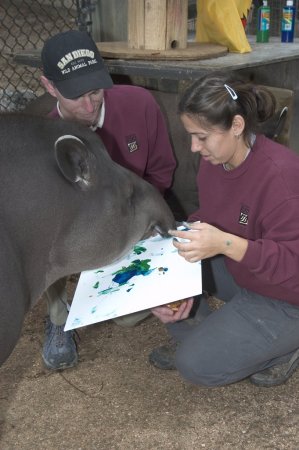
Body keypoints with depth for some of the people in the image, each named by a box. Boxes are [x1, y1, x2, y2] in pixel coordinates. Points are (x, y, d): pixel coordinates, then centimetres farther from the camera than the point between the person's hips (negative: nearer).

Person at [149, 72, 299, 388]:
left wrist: (225, 244, -42)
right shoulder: (214, 160, -7)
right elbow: (207, 219, 2)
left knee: (196, 365, -15)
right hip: (238, 275, 8)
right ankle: (190, 335, 10)